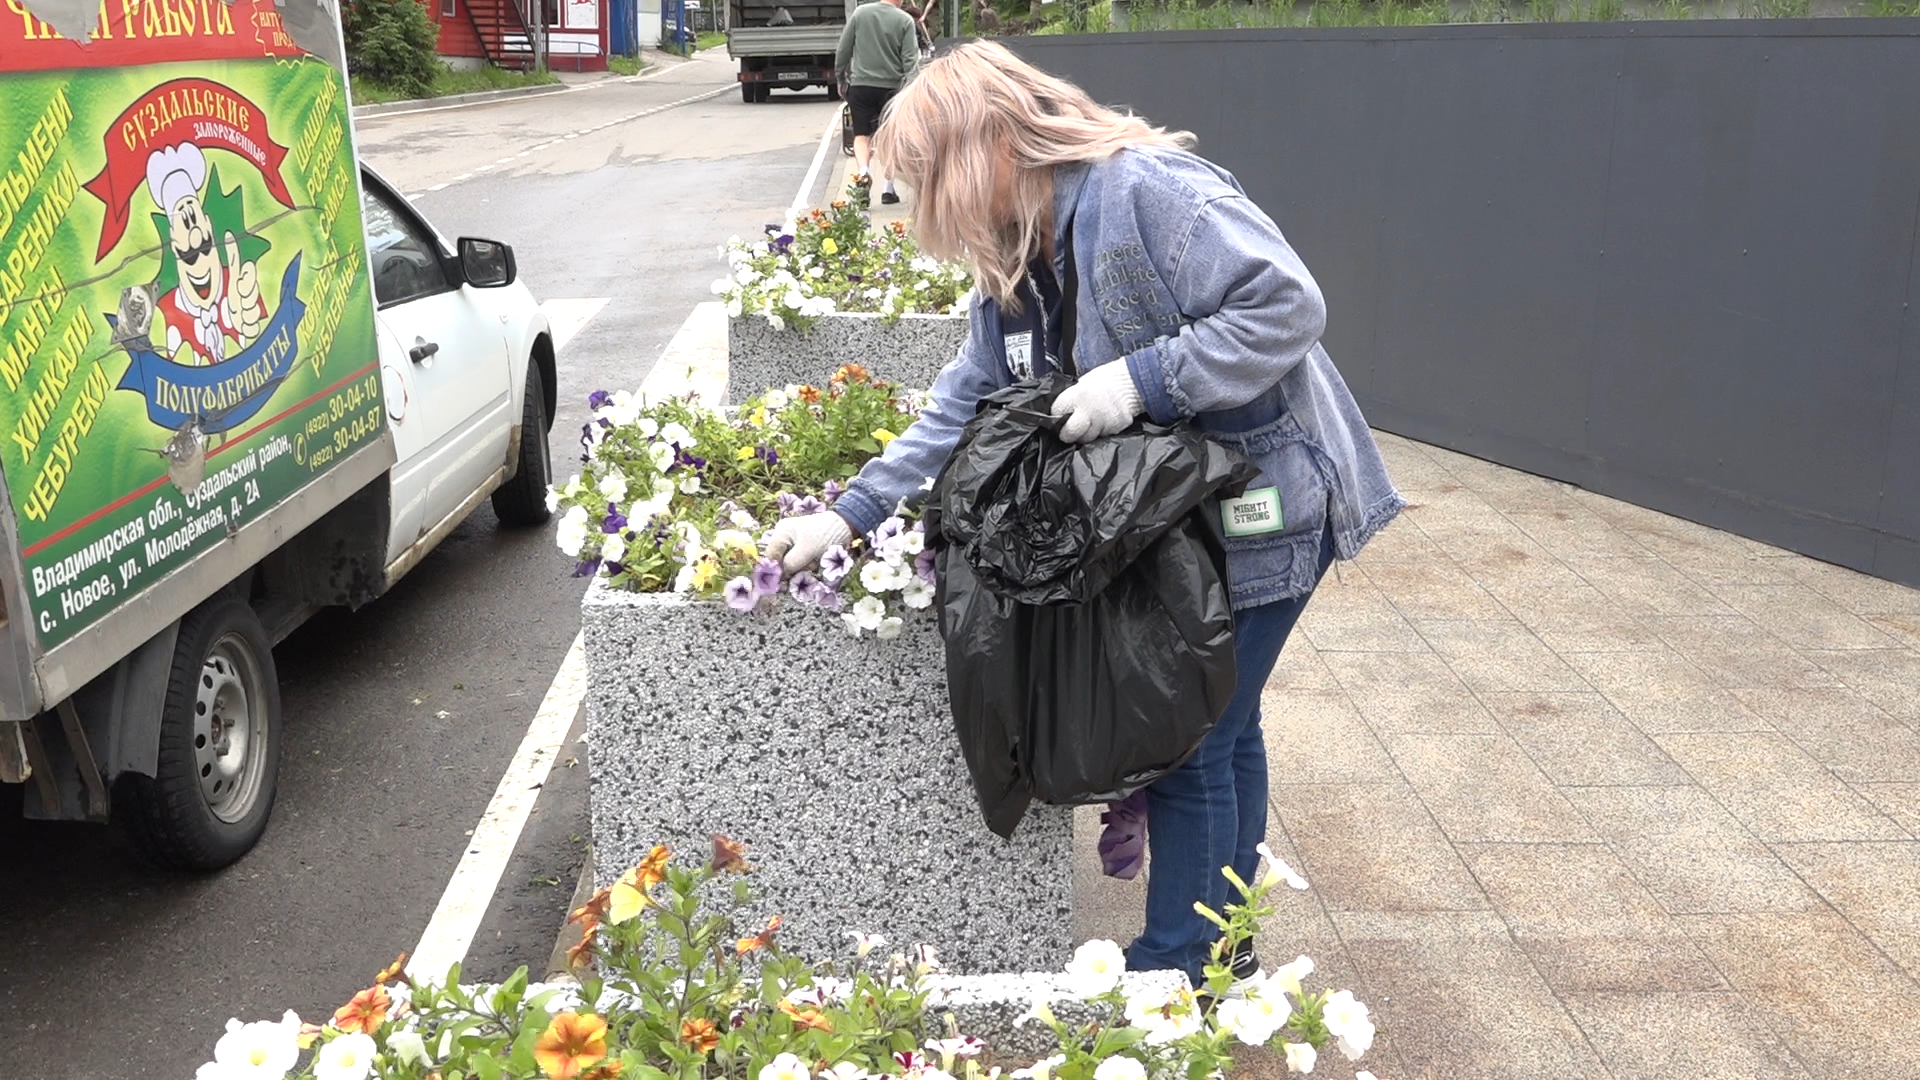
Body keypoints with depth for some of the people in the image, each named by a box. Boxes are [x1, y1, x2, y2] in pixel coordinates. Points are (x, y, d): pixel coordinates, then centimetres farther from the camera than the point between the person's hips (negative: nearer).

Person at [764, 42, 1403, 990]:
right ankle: (1224, 947, 38)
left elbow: (1286, 305, -28)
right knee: (1218, 728, 21)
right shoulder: (1014, 262, 5)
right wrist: (850, 513, -2)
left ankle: (1173, 971, 18)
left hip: (1263, 511, -9)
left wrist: (1141, 379, -30)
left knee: (1192, 746, 0)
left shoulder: (1147, 190, -23)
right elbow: (962, 409, 5)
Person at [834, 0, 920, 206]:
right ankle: (889, 189, 17)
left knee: (861, 135, 4)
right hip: (891, 87, 0)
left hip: (860, 84, 0)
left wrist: (841, 75, 17)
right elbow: (910, 60, -8)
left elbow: (843, 49, 4)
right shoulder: (905, 21, -5)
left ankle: (863, 172, -24)